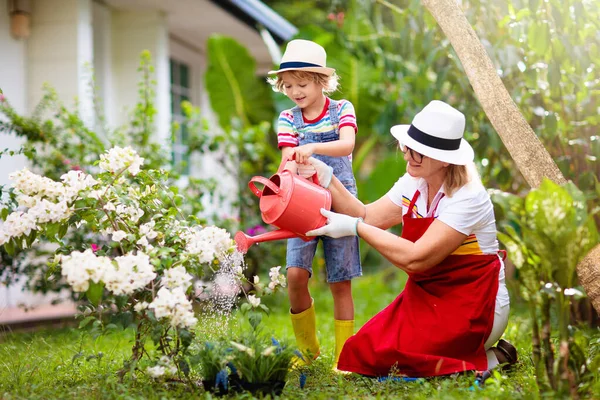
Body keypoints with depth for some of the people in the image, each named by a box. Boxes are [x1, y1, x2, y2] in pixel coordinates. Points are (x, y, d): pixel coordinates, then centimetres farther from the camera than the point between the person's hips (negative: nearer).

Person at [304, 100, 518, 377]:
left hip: (471, 307, -8)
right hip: (426, 296, 8)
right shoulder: (413, 183, 1)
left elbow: (415, 258, -28)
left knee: (392, 361, -19)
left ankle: (490, 360, -2)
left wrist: (354, 228, -24)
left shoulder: (468, 198, -23)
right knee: (365, 352, -5)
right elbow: (367, 217, 4)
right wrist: (326, 178, -6)